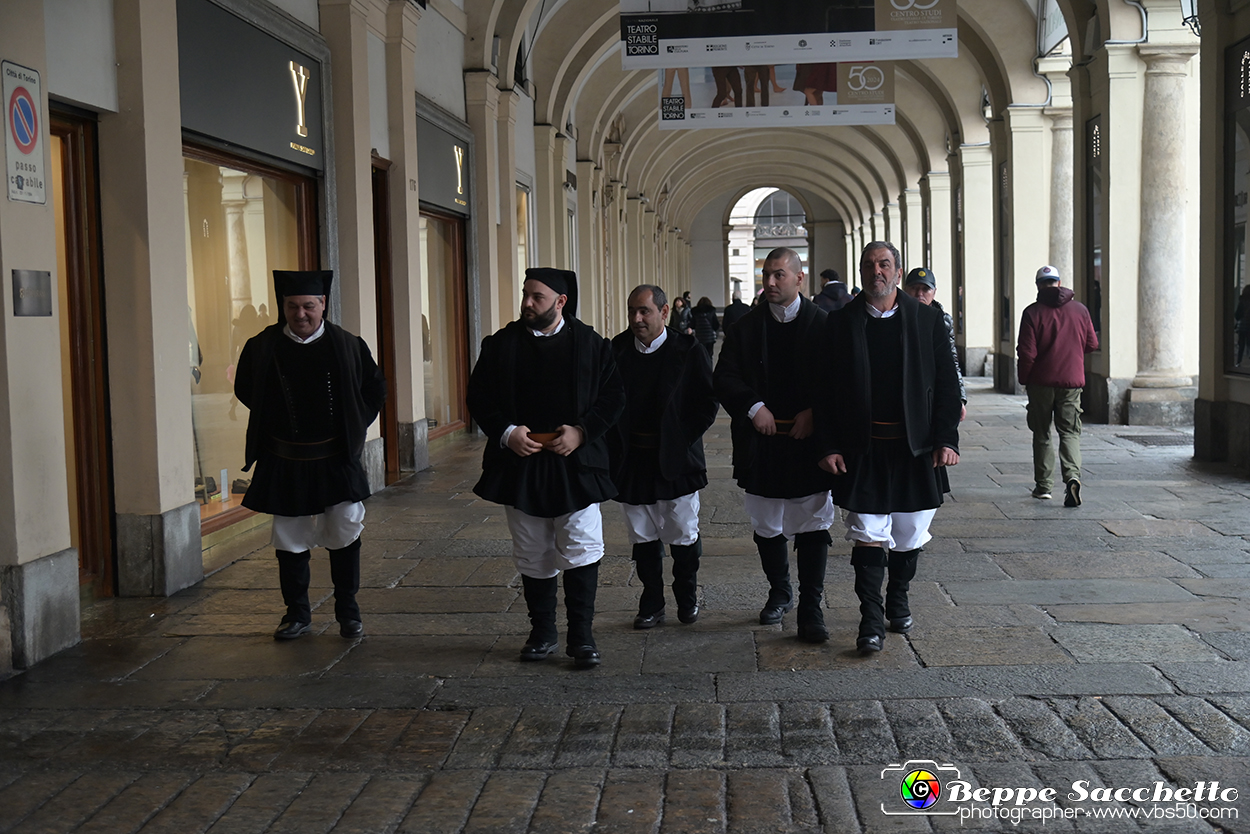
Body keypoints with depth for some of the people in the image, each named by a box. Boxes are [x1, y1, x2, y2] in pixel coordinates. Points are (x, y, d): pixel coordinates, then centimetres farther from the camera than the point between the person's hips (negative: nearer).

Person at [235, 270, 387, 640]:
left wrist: (352, 428, 5)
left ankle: (347, 611, 18)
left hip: (337, 460, 0)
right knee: (290, 540, 8)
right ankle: (297, 613, 22)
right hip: (284, 464, 1)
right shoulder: (262, 348, -4)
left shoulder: (348, 346, -4)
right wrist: (276, 426, 9)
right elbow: (245, 391, 14)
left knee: (346, 534, 2)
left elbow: (375, 389, 11)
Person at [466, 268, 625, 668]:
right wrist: (506, 433, -10)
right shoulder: (501, 345, 4)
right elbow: (479, 397, 6)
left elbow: (613, 395, 2)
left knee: (582, 551, -5)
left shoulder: (590, 343, 0)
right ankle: (542, 632, 24)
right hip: (520, 466, 2)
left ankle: (582, 636, 6)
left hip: (577, 464, -2)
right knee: (532, 557, 10)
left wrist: (582, 431, -11)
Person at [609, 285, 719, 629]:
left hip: (675, 460, -2)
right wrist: (616, 444, -1)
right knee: (643, 537, 9)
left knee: (684, 536, 8)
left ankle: (687, 597, 29)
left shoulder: (689, 352, -6)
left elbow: (708, 402, -4)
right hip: (631, 462, 2)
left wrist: (682, 439, -7)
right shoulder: (616, 351, 1)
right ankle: (651, 604, 22)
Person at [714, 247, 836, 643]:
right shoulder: (745, 328, 5)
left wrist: (814, 413, -13)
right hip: (762, 442, 2)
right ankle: (779, 592, 32)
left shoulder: (823, 324, -1)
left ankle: (811, 608, 7)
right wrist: (753, 407, -14)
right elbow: (724, 378, 1)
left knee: (813, 525, 0)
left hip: (809, 437, -2)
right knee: (767, 526, 12)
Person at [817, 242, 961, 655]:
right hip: (863, 448, -1)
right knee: (866, 535, -4)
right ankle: (871, 622, 3)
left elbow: (946, 384, 3)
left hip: (915, 448, 2)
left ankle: (898, 600, 35)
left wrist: (946, 439, -6)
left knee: (910, 535, 13)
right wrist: (830, 447, -5)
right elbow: (826, 390, 1)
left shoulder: (928, 319, 3)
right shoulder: (841, 322, 1)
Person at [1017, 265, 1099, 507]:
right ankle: (1072, 476, -19)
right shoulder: (1080, 310, 3)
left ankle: (1043, 485, 14)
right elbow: (1092, 345, 10)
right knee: (1070, 432, 4)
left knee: (1041, 434, 10)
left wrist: (1023, 379, 4)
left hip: (1041, 382, -2)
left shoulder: (1032, 312, -7)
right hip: (1072, 381, 2)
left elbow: (1027, 352, -10)